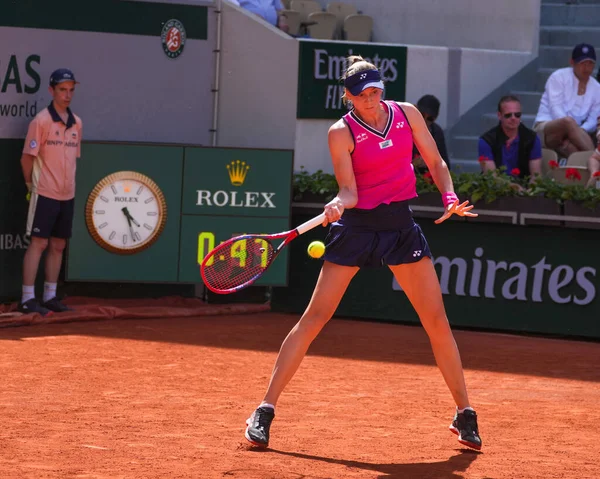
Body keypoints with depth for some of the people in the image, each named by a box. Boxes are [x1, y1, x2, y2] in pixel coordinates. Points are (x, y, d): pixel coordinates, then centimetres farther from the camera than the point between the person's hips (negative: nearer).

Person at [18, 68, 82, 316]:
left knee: (58, 246, 9)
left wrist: (68, 184, 12)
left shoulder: (76, 123, 10)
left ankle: (50, 296, 16)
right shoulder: (41, 120, -10)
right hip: (45, 194, -6)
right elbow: (27, 157, -8)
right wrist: (31, 184, -2)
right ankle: (28, 299, -6)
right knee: (39, 243, -7)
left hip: (67, 195, 7)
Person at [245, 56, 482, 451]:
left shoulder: (407, 114, 2)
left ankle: (465, 414, 13)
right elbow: (350, 190, -11)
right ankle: (266, 410, -4)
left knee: (437, 321, 0)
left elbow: (435, 162, 10)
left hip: (401, 225, 3)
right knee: (314, 318, -7)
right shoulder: (342, 133, -7)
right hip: (356, 226, -3)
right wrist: (338, 205, -32)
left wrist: (450, 197, -7)